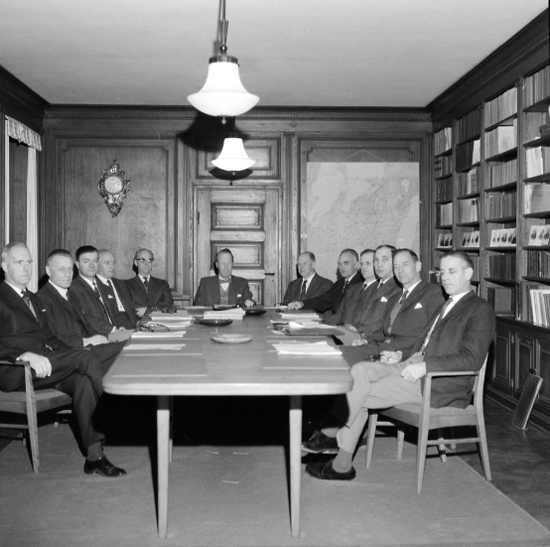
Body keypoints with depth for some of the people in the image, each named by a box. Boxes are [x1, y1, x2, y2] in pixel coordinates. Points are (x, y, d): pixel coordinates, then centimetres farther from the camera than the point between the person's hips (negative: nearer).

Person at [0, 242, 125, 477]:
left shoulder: (34, 299, 26)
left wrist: (71, 355, 5)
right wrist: (25, 355, -27)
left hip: (44, 366, 7)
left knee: (83, 381, -24)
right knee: (86, 358, -24)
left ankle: (94, 456, -25)